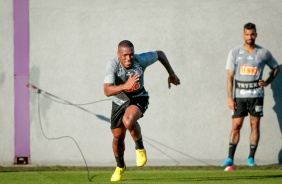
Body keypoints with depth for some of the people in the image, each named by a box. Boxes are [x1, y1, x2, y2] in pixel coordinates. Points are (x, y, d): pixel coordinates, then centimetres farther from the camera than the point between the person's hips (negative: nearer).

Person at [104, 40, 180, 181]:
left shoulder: (141, 60, -24)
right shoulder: (112, 65, -28)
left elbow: (160, 54, -1)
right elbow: (107, 91, -38)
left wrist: (171, 74, 7)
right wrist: (125, 86, -55)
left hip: (138, 98, -2)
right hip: (119, 101, 2)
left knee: (128, 121, -33)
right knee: (118, 136, 8)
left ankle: (140, 148, -5)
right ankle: (120, 167, 37)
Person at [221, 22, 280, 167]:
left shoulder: (264, 53, 3)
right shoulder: (235, 53, 1)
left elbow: (276, 68, 20)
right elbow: (230, 76, 0)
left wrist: (267, 82, 4)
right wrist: (230, 98, -6)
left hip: (256, 94, 1)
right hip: (239, 95, -1)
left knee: (255, 125, 0)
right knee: (236, 125, -4)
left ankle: (251, 157, 7)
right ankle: (230, 158, -2)